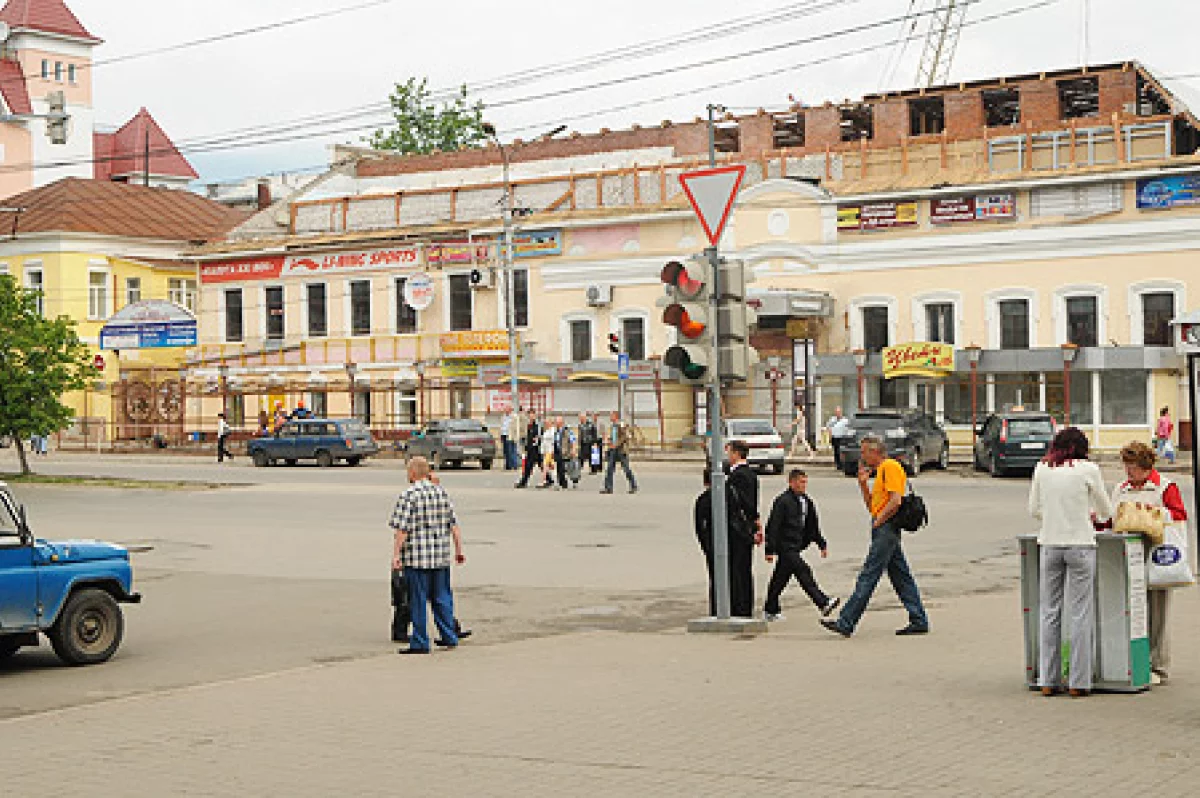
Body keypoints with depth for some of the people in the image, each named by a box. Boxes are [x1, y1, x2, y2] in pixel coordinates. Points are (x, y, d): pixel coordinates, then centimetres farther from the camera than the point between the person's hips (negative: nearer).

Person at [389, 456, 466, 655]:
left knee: (418, 601, 1)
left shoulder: (408, 496, -10)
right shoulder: (442, 493, 7)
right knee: (442, 597, 15)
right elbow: (454, 525, 8)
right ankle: (449, 637, 20)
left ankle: (420, 643, 4)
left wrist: (396, 555, -12)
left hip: (416, 557, -5)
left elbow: (402, 529, -15)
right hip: (441, 556, 6)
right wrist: (459, 550, 14)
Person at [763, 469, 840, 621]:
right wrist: (770, 550, -16)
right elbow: (773, 526, -14)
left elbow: (813, 526, 22)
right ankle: (823, 603, -18)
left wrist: (822, 544, 18)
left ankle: (770, 610, 20)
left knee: (781, 577, 13)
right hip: (786, 546, -8)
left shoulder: (807, 502, 12)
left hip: (796, 547, 8)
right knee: (803, 572, -14)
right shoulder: (783, 501, -12)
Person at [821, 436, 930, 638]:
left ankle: (845, 623, -12)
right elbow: (872, 506, 22)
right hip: (883, 531, 10)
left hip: (886, 529, -10)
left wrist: (878, 521, -16)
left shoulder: (891, 467, -10)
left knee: (868, 576, -10)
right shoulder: (881, 470, 21)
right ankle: (919, 621, 13)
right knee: (901, 577, 10)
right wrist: (863, 484, 11)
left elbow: (895, 500, -20)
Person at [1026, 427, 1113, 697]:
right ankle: (1079, 682, 3)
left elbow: (1034, 510, 10)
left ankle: (1048, 680, 10)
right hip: (1080, 544, -3)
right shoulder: (1088, 469, -3)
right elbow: (1106, 511, 8)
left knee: (1049, 612, 8)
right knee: (1080, 613, 2)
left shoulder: (1042, 469, 4)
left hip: (1049, 544, 3)